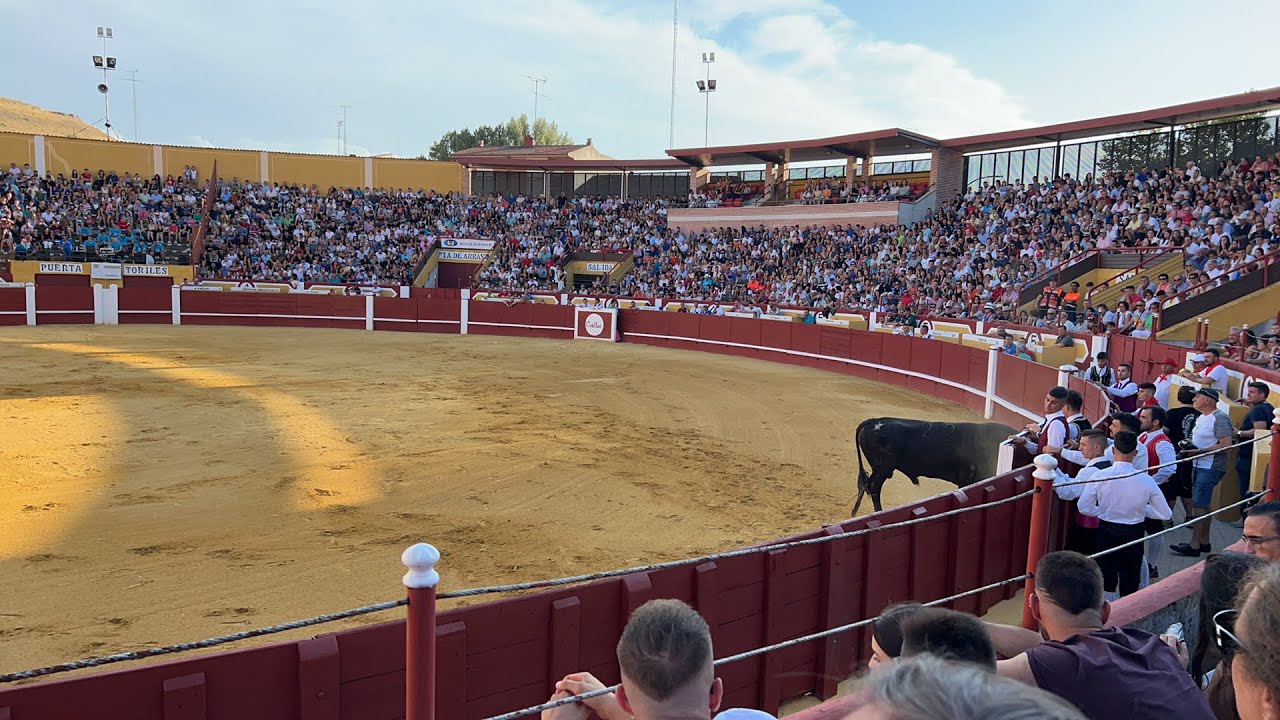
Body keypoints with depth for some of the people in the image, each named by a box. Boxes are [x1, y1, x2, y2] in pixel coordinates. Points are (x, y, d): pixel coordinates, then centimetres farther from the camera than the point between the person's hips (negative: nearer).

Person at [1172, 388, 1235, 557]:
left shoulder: (1220, 418, -13)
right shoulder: (1201, 417, 17)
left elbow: (1225, 444, -21)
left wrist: (1199, 451, -21)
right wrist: (1190, 443, 7)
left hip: (1210, 468, -10)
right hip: (1199, 466, 10)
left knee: (1199, 505, -10)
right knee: (1202, 505, 14)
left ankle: (1194, 545, -8)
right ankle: (1204, 542, 23)